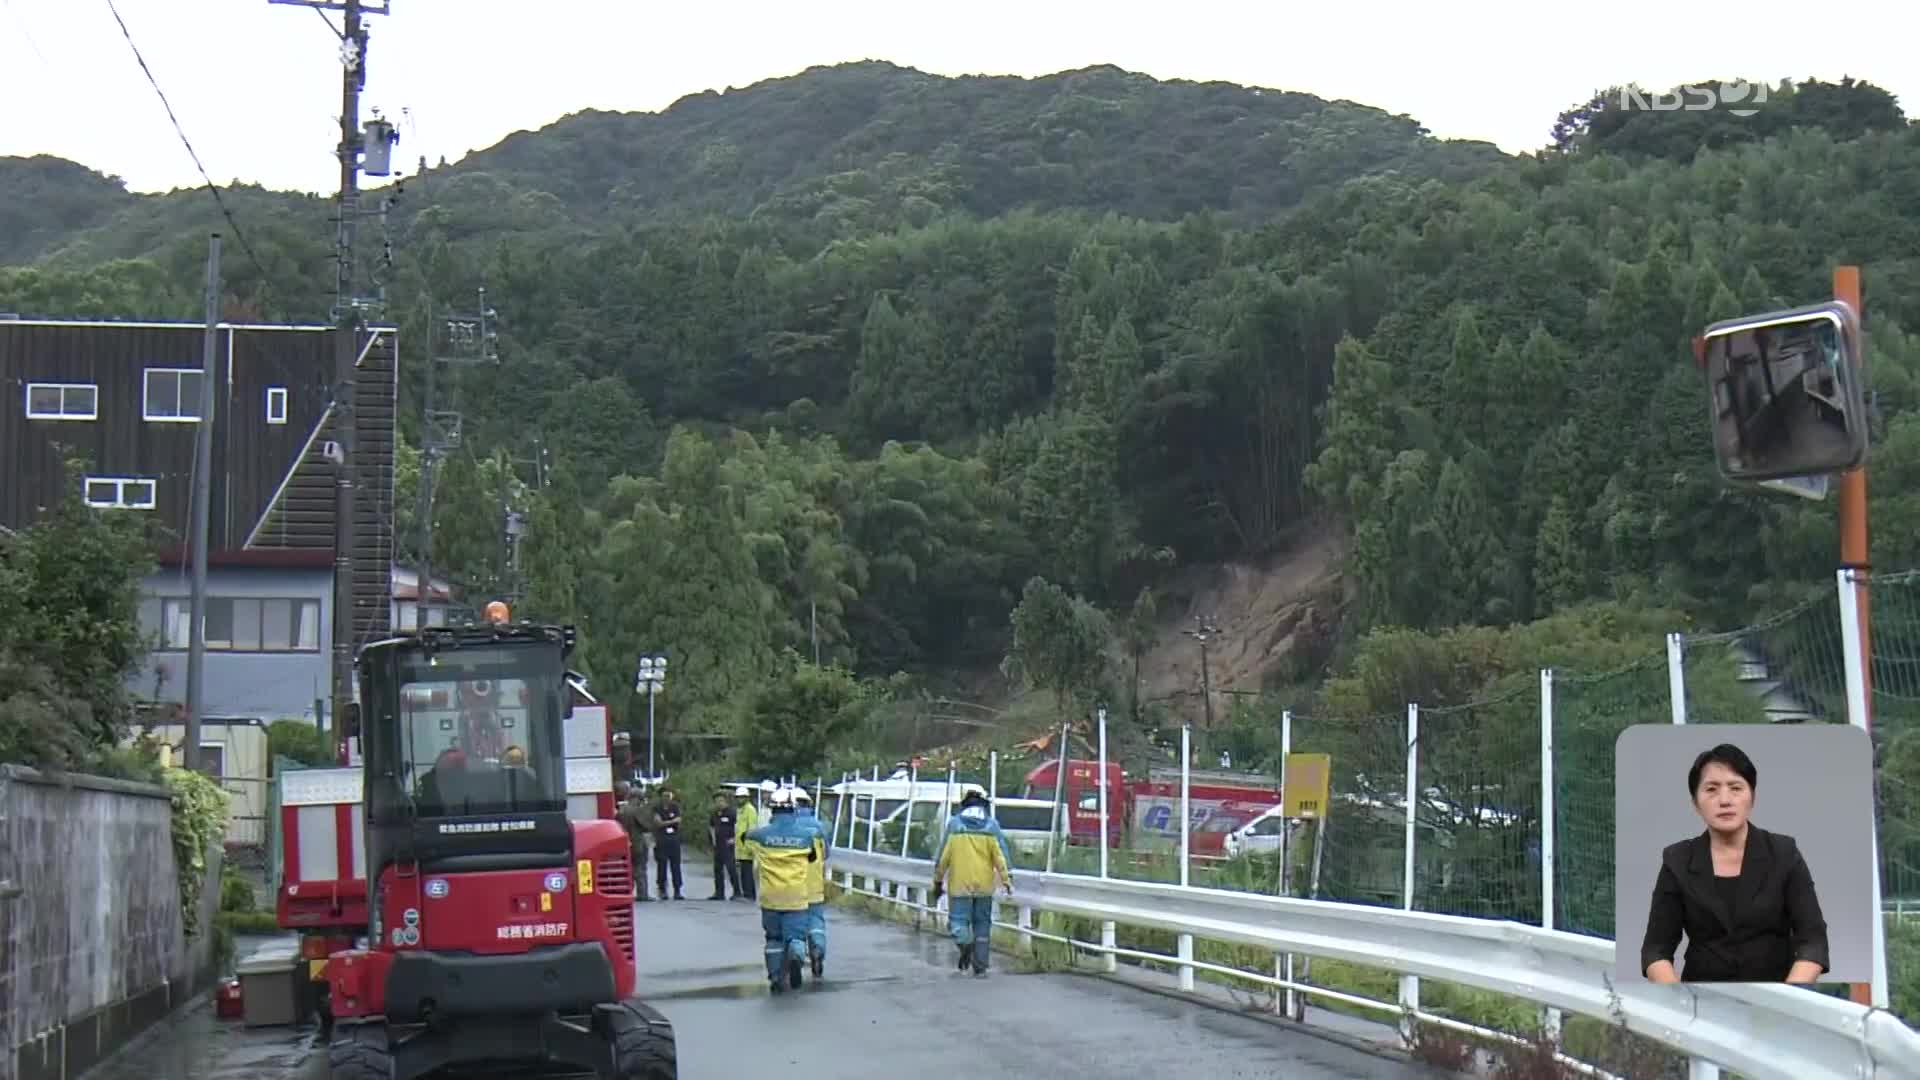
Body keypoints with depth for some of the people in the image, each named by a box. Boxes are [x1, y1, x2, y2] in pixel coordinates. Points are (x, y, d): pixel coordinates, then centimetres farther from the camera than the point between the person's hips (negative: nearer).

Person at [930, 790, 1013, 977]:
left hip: (960, 884, -2)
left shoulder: (954, 823, 1)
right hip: (984, 884, 2)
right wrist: (1007, 879, -3)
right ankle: (980, 966, 10)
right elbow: (1000, 854, -4)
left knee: (958, 920, 4)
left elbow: (944, 855, 2)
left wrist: (938, 881, 10)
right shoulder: (991, 825, 2)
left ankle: (965, 941, -27)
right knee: (982, 923, 11)